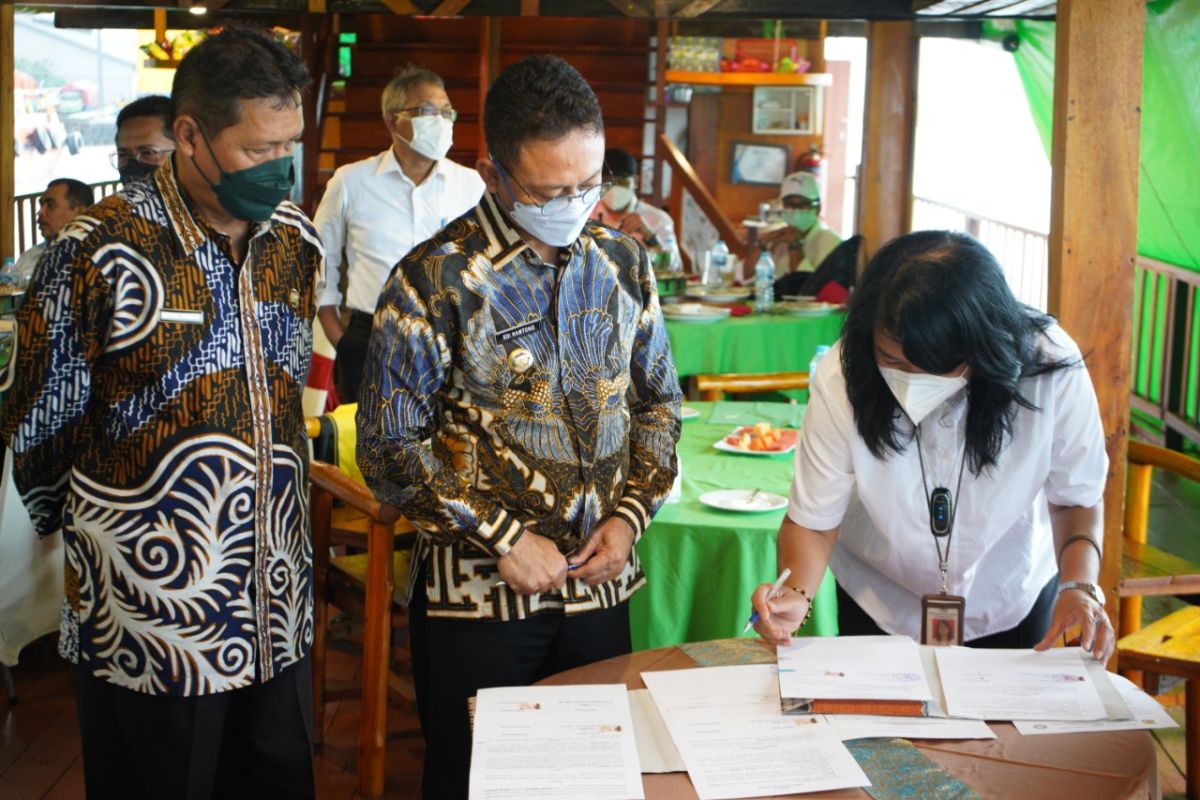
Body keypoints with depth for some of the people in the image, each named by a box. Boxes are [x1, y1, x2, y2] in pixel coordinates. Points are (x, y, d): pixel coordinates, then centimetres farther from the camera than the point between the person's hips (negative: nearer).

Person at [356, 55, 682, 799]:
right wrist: (502, 540, -15)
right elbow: (389, 446, -11)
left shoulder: (625, 263, 2)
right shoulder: (434, 280, -12)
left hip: (600, 582, 4)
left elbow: (659, 401, 12)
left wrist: (630, 516, -3)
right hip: (477, 596, -4)